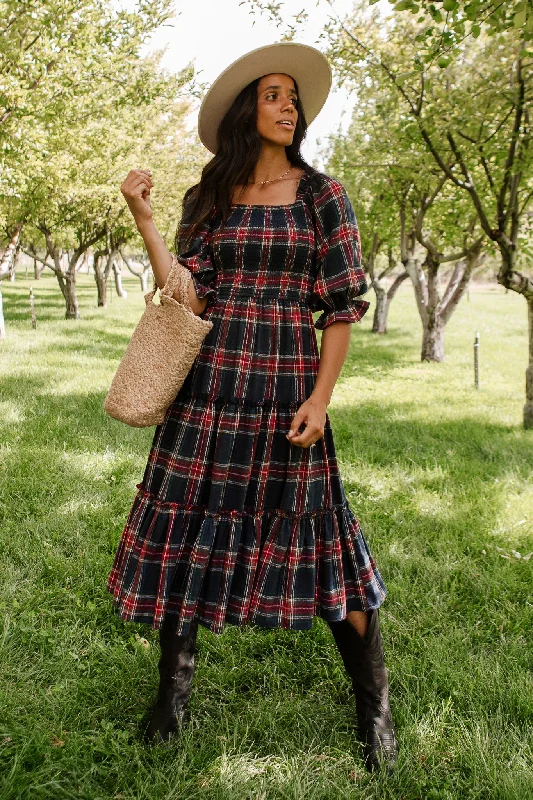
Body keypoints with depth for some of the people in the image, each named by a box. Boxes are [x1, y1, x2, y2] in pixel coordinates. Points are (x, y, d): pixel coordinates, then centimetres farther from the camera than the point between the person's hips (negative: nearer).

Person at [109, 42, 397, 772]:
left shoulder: (322, 195, 3)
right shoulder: (206, 199, 9)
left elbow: (344, 304, -1)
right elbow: (189, 299, -1)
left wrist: (320, 398, -9)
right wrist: (143, 216, -7)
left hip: (288, 385, -2)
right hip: (210, 383, 3)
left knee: (318, 538, 0)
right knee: (186, 529, 5)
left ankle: (375, 711, 17)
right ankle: (174, 695, 26)